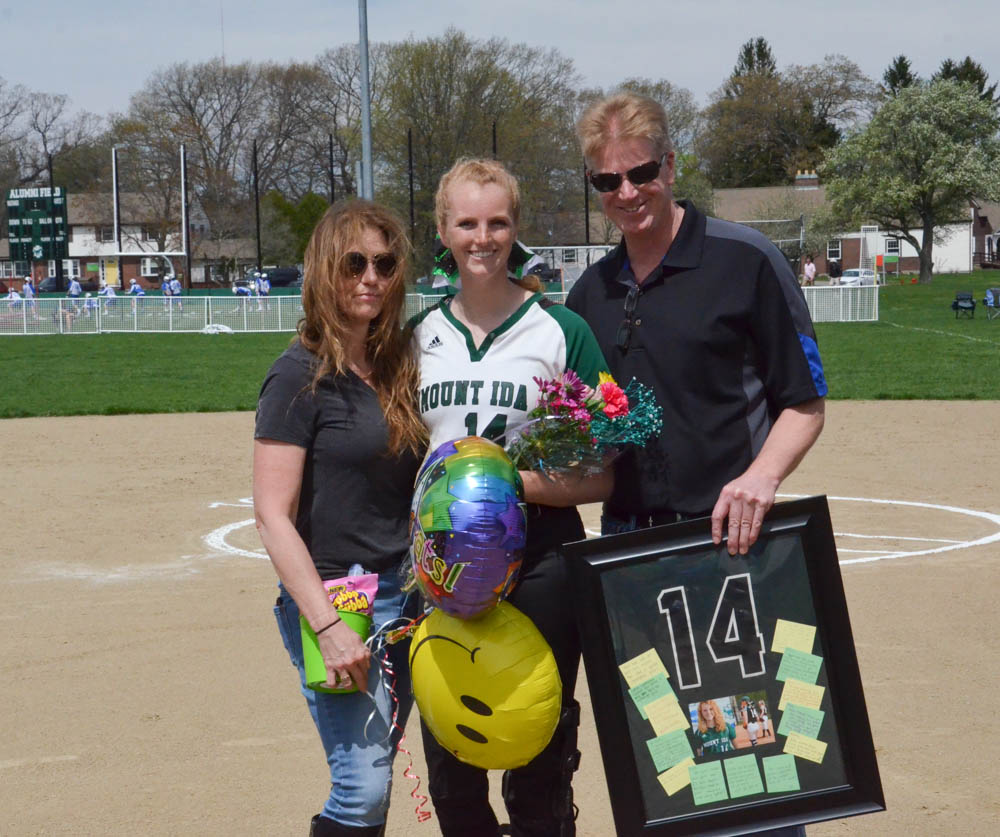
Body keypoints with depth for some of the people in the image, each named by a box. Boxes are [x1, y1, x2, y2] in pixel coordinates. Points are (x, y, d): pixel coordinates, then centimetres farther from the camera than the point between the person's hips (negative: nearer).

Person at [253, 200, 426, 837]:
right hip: (334, 596, -7)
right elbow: (273, 515, -14)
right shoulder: (301, 376, -10)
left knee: (373, 777, 10)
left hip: (403, 593, 7)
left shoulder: (398, 367, 11)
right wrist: (327, 626, -20)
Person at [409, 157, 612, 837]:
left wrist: (514, 481, -17)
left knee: (540, 775, 2)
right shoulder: (420, 335, 10)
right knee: (449, 774, 7)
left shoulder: (561, 331, -1)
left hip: (539, 563, -3)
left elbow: (601, 477, -4)